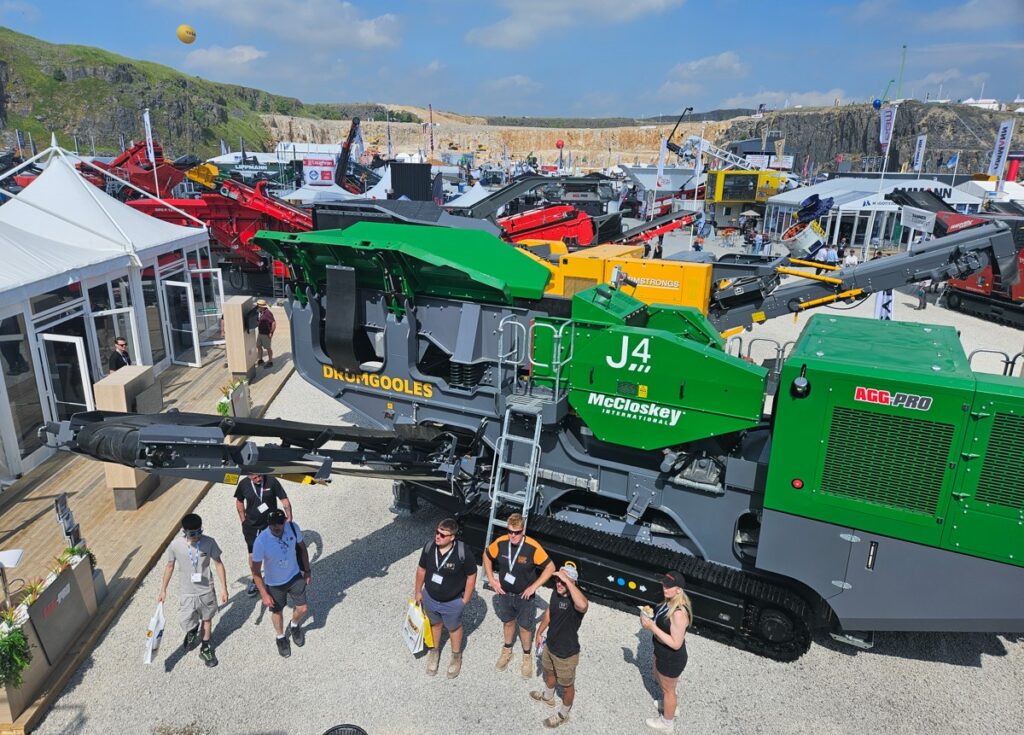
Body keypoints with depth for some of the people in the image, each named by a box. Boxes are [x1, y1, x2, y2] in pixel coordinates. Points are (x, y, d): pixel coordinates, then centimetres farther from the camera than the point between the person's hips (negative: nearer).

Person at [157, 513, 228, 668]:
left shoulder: (209, 543, -19)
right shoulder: (175, 545, -17)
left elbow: (218, 564, -8)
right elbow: (170, 566, 1)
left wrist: (224, 588, -6)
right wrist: (163, 590, 8)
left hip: (207, 591, 0)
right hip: (187, 593, 0)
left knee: (207, 619, 18)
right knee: (186, 623, 6)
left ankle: (205, 648, 43)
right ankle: (192, 630, 44)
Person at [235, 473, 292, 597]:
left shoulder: (271, 481, -18)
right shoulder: (244, 484, -11)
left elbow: (284, 500, -12)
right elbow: (239, 502, 7)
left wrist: (289, 517, -21)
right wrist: (243, 521, 6)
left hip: (271, 525, -2)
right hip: (251, 527, 2)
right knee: (253, 555, 11)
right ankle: (254, 580, 34)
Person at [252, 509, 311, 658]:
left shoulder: (293, 527, -24)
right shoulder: (261, 542, -33)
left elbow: (301, 547, -3)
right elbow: (256, 571, -19)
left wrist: (307, 570, 4)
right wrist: (264, 594, -16)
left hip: (295, 576, 2)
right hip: (274, 584, -2)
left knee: (303, 608, 12)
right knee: (277, 611, 20)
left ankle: (294, 626, 47)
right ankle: (281, 637, 51)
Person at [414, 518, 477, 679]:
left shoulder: (462, 552, -31)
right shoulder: (429, 547, -20)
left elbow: (471, 575, -17)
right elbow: (421, 569, -2)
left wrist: (465, 600, -10)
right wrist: (418, 591, 6)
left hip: (452, 602, -3)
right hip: (430, 598, 3)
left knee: (454, 628, 23)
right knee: (435, 624, 28)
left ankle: (456, 656, 49)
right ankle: (435, 651, 55)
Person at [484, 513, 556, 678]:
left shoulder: (533, 548, -28)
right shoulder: (500, 543, -19)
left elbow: (550, 567, -18)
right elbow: (487, 557, 1)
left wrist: (534, 587, -19)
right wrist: (492, 580, -4)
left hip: (525, 596, -2)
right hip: (505, 594, 3)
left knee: (525, 627, 16)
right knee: (508, 622, 24)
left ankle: (527, 657, 41)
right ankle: (507, 651, 49)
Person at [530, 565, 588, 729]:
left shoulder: (575, 601, -35)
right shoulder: (555, 593, -11)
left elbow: (582, 605, -61)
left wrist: (567, 580, -57)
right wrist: (539, 632, 17)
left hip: (567, 652, -7)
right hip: (550, 645, 7)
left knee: (567, 685, 20)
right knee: (549, 672, 34)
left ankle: (563, 715, 44)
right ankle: (548, 696, 62)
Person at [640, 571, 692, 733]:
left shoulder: (679, 613, -37)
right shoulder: (670, 601, -9)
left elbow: (676, 643, -33)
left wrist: (652, 627, -34)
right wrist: (650, 621, -7)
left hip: (672, 659, -8)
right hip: (662, 653, 8)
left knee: (668, 689, 18)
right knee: (659, 679, 33)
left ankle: (667, 722, 44)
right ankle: (668, 704, 61)